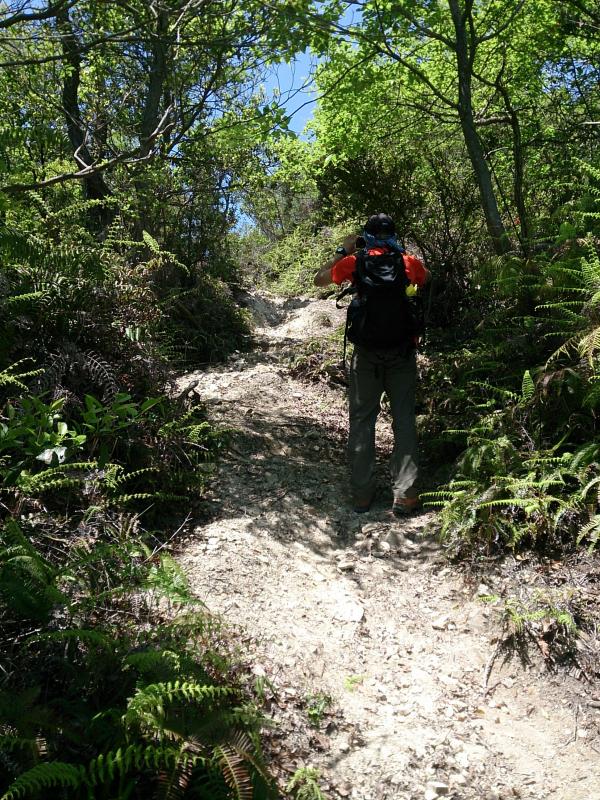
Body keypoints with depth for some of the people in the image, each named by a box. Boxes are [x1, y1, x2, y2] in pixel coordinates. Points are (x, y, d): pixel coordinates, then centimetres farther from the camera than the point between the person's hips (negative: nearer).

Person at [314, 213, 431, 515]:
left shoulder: (355, 262, -1)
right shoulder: (409, 262, 3)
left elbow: (319, 279, 15)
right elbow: (427, 279, 26)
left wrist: (343, 251, 21)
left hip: (367, 352, 0)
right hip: (403, 351, 1)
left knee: (362, 419, 8)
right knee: (404, 419, 4)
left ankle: (362, 493, 9)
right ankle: (405, 494, 1)